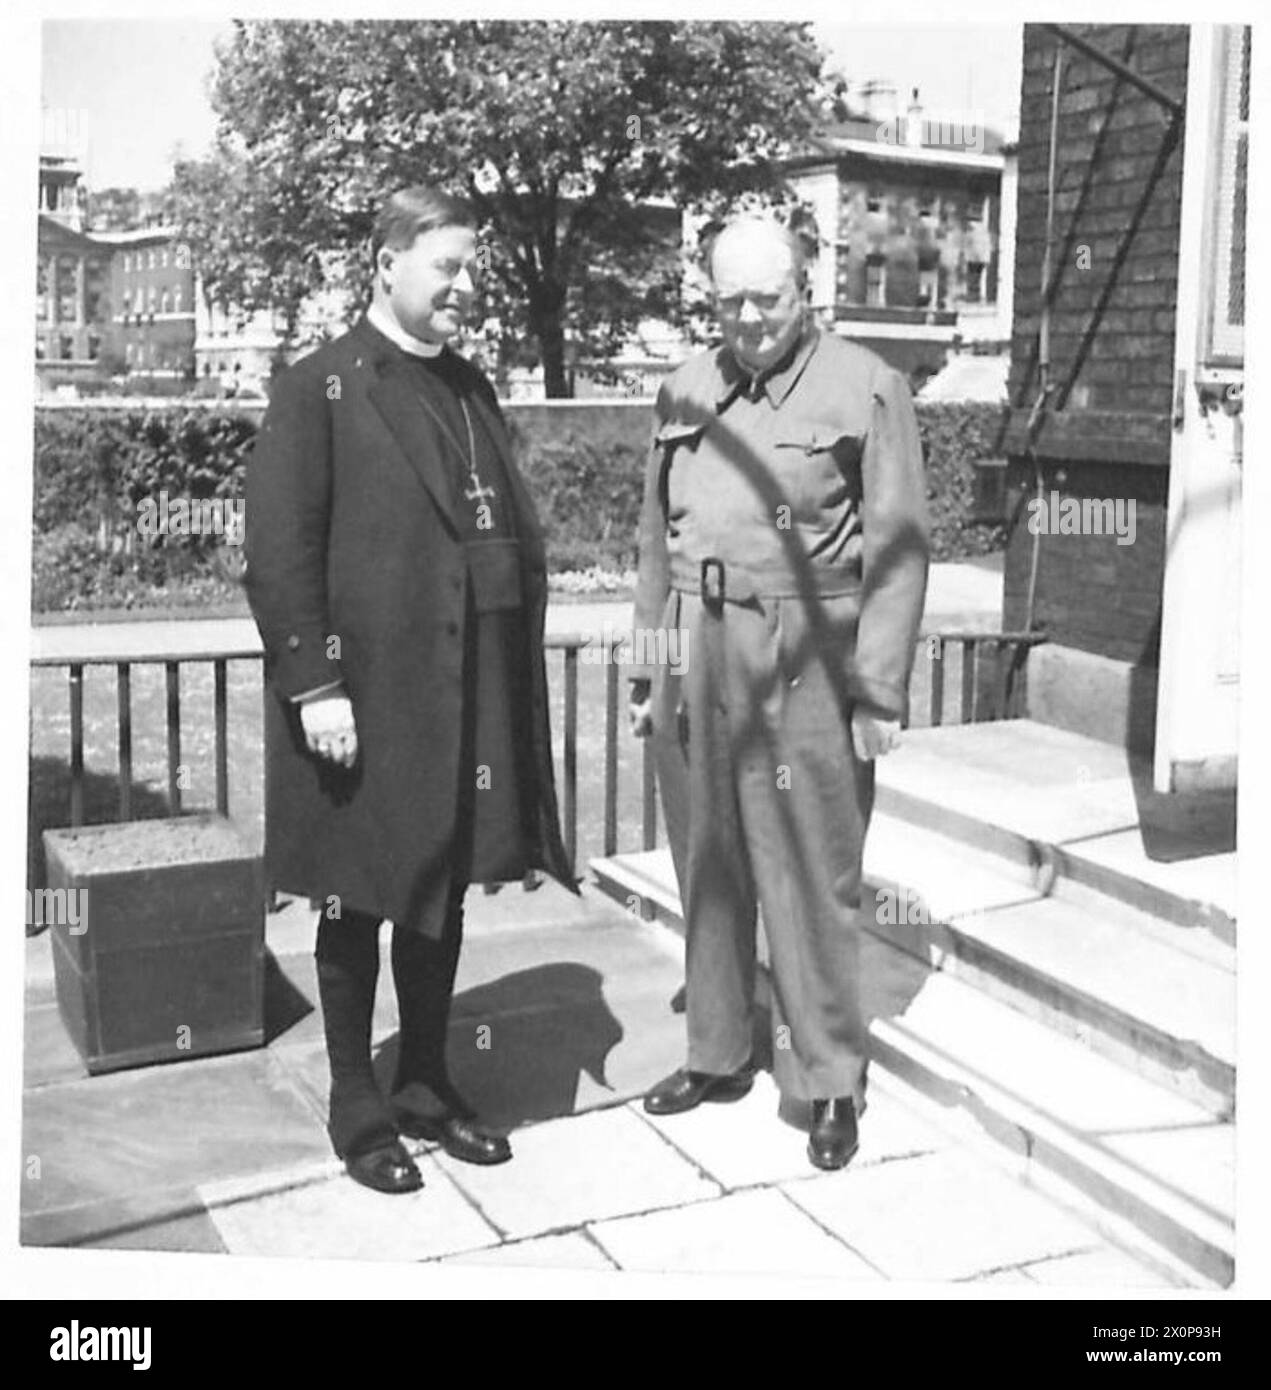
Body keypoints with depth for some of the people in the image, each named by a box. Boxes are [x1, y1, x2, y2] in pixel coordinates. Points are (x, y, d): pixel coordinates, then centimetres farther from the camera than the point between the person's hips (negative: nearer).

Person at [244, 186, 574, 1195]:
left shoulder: (472, 390, 14)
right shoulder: (318, 390, -5)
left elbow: (517, 534, 14)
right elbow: (280, 553, -11)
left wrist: (516, 673, 7)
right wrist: (314, 685, -17)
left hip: (471, 700, 6)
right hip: (364, 695, -6)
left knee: (443, 896, 14)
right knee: (358, 905, 7)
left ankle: (428, 1085, 30)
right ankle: (358, 1110, 22)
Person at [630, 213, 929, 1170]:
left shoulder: (866, 388, -3)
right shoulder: (685, 391, 13)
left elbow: (898, 547, -7)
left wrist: (880, 691, -12)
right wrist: (648, 669, 14)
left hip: (806, 669, -5)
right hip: (697, 661, 5)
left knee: (810, 878, -1)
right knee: (706, 867, 13)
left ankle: (833, 1081, 13)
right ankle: (718, 1055, 28)